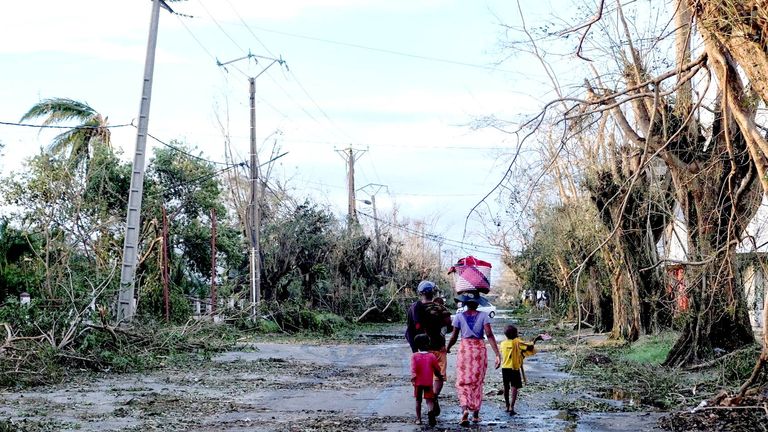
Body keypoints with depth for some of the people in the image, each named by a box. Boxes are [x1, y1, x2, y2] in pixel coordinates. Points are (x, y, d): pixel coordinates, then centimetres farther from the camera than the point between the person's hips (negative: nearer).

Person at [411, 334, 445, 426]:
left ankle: (418, 419, 15)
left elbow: (413, 367, -17)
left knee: (418, 400, 15)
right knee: (429, 400, 2)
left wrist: (413, 376, -28)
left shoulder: (414, 356, -2)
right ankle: (430, 411, -28)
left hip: (418, 382, 1)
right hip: (428, 382, -1)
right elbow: (437, 369, 5)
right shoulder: (431, 356, -1)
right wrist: (439, 376, 23)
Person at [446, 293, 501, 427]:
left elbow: (453, 337, 1)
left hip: (464, 349, -1)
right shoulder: (483, 316, -2)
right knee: (477, 382, 13)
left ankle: (465, 409, -23)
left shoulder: (459, 317, -1)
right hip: (480, 349, 1)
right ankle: (475, 414, 16)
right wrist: (497, 354, -13)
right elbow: (489, 335, -11)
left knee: (463, 382, 1)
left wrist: (447, 349, 20)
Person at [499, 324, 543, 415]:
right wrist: (535, 340, 1)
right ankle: (511, 408, -18)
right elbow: (530, 347, -16)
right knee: (515, 388, -5)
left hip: (504, 368, 5)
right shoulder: (517, 342, -8)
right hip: (514, 368, -5)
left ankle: (507, 407, 28)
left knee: (506, 387, 17)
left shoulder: (503, 344, 5)